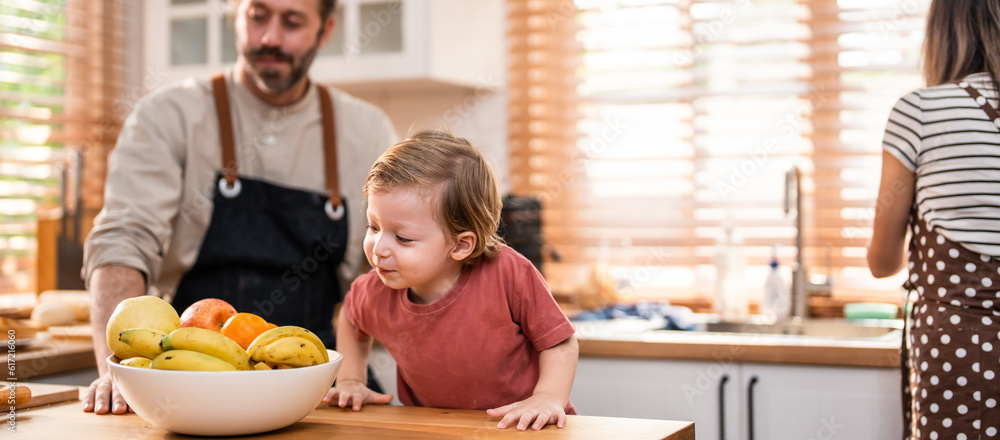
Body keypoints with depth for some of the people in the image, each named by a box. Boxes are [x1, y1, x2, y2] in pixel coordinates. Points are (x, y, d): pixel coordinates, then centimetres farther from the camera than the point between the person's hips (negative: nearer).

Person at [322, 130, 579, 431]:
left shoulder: (508, 274, -22)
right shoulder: (377, 293, -9)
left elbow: (559, 342, -10)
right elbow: (350, 317, 17)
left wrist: (548, 398, -23)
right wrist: (350, 380, 9)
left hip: (518, 428, -3)